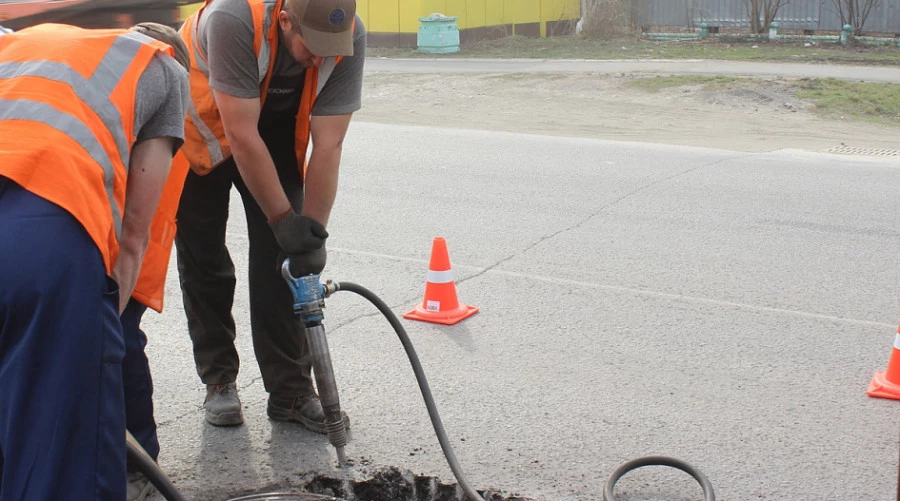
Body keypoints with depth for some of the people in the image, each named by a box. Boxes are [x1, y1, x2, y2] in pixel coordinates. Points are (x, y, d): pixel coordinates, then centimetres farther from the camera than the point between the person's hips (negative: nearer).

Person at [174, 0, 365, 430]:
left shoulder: (349, 36, -28)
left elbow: (327, 145, -24)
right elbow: (242, 137, -36)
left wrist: (313, 231, -26)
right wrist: (285, 219, -34)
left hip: (279, 127, 2)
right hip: (205, 127, -2)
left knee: (283, 257, -5)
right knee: (203, 256, 2)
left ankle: (291, 391, 4)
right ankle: (218, 380, 17)